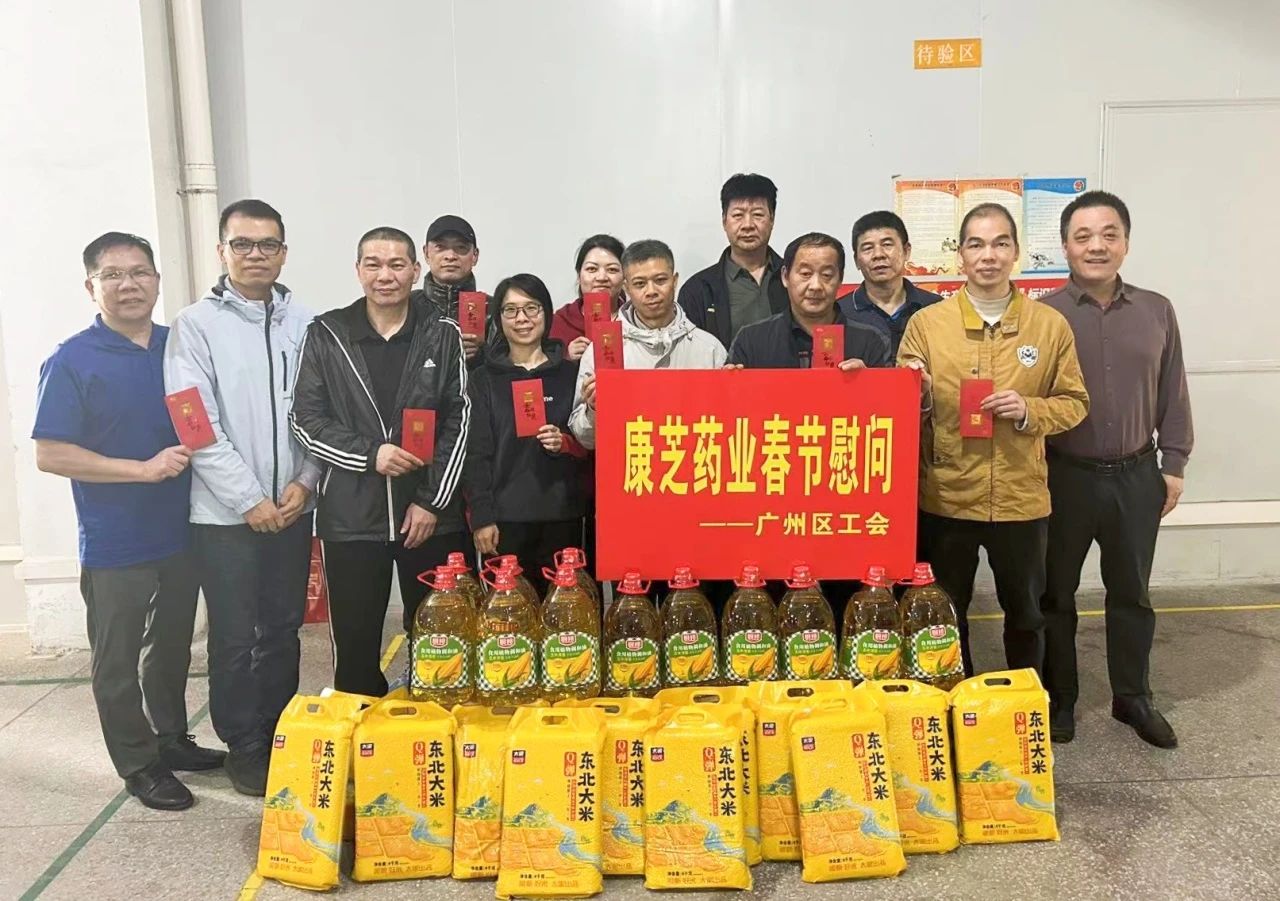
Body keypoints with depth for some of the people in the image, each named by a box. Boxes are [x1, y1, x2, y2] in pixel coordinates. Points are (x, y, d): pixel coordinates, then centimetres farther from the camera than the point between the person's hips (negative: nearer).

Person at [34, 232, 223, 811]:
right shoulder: (71, 361, -10)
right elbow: (50, 455, -14)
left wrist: (197, 449, -3)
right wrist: (143, 469, -20)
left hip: (180, 531, 5)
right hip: (114, 543, -5)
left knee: (172, 647, 19)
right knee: (118, 662, 8)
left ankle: (172, 740, 37)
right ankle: (140, 766, 24)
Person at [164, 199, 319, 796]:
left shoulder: (304, 324, 4)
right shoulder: (196, 324, -4)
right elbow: (195, 424, -9)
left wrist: (304, 482, -7)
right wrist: (250, 499, -12)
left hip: (291, 507, 3)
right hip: (226, 512, -3)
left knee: (284, 629, 13)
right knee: (235, 637, 6)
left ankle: (280, 737, 30)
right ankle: (244, 748, 23)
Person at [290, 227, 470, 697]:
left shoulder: (443, 334, 2)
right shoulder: (326, 335, 3)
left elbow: (458, 420, -1)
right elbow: (305, 420, 2)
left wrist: (432, 500, -7)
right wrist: (369, 454, -12)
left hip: (432, 515, 0)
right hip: (350, 516, 0)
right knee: (355, 646, 8)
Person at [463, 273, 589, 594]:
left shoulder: (571, 374, 8)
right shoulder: (484, 379, 6)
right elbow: (476, 453, 1)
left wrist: (565, 443, -11)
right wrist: (481, 517, -7)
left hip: (561, 517, 1)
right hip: (504, 518, -1)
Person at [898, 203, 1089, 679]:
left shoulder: (1051, 324, -1)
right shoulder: (925, 323, -2)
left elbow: (1073, 403, 5)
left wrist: (1028, 411, -14)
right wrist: (916, 397, -20)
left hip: (1021, 499, 1)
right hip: (945, 498, 0)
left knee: (1025, 613, 18)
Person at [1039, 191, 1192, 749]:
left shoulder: (1157, 311, 3)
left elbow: (1172, 395, 8)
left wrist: (1174, 465, 6)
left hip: (1136, 476, 3)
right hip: (1065, 475, -3)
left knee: (1131, 592, 15)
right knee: (1056, 593, 9)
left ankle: (1133, 697, 33)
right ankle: (1058, 699, 26)